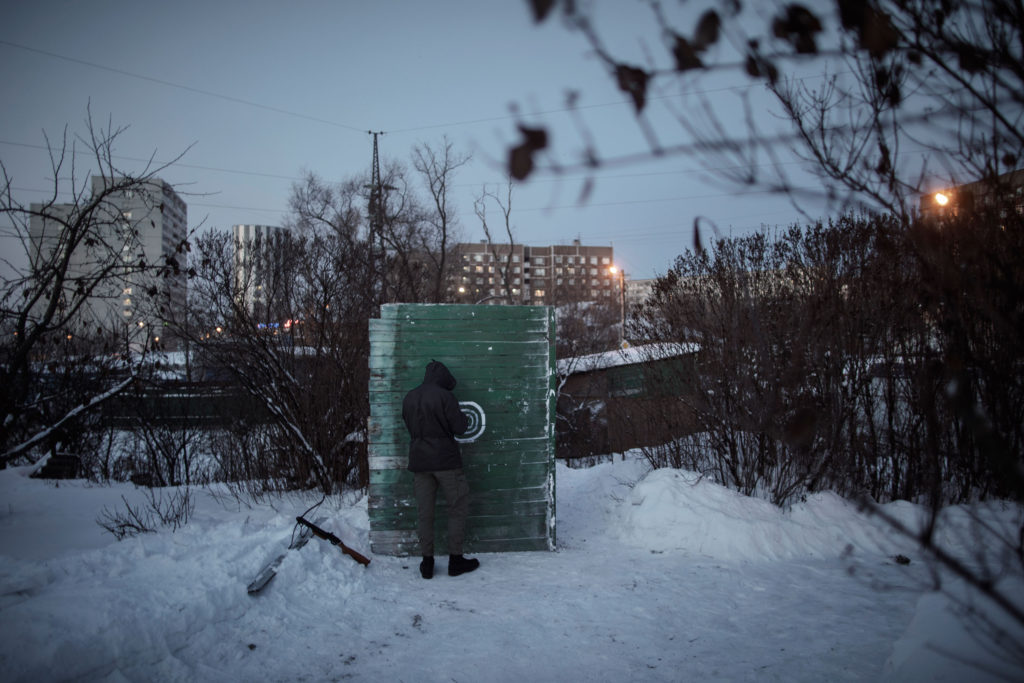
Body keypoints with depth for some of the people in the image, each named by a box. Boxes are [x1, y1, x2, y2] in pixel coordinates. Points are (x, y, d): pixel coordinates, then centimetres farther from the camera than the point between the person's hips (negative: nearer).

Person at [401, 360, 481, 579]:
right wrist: (464, 419, 8)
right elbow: (459, 427, -12)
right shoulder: (444, 396, -12)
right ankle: (455, 559, 9)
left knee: (424, 512, 9)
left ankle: (427, 562, 12)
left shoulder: (408, 398, 7)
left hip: (419, 461, 5)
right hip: (445, 460, -5)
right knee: (458, 507, 8)